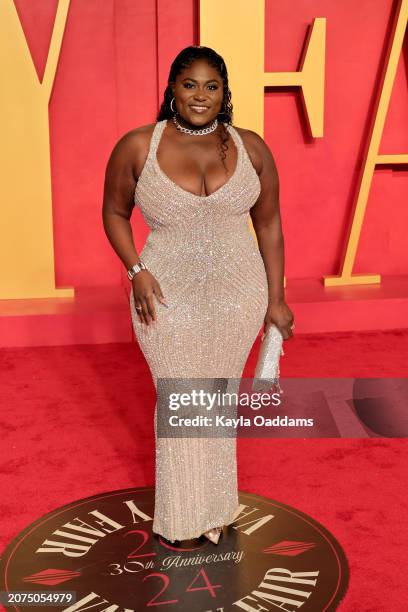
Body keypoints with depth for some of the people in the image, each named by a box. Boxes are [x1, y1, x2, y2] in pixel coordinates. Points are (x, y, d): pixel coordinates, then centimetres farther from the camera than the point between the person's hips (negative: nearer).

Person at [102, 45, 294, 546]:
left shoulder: (250, 147, -4)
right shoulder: (137, 147, -9)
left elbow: (268, 223, 3)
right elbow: (114, 212, 4)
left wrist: (275, 299, 3)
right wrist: (136, 270, -11)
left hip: (237, 296, 2)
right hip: (169, 299, -1)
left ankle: (215, 505, 36)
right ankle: (179, 513, 32)